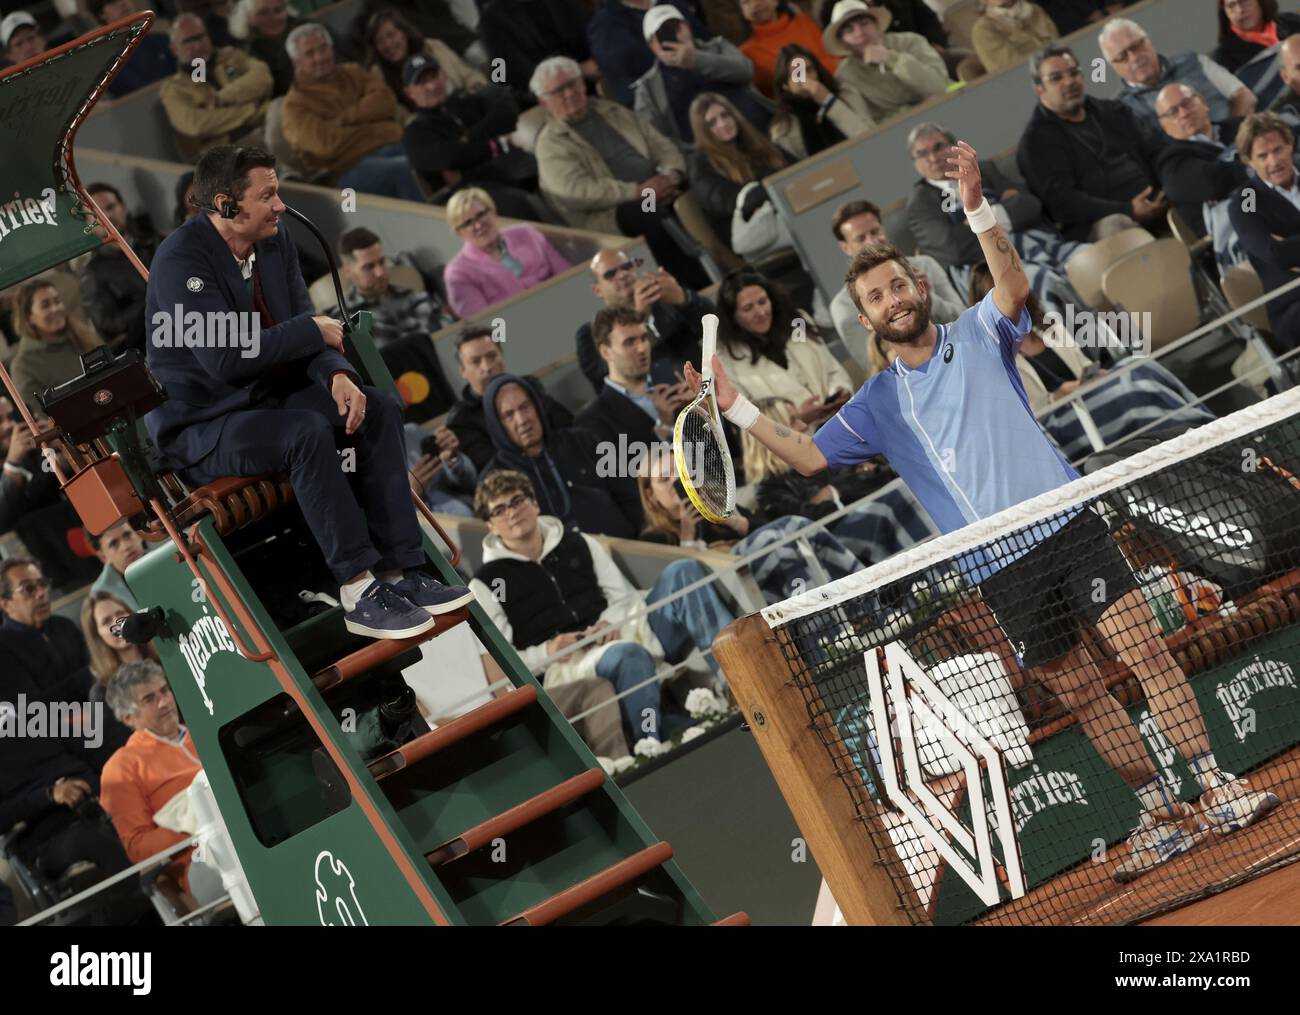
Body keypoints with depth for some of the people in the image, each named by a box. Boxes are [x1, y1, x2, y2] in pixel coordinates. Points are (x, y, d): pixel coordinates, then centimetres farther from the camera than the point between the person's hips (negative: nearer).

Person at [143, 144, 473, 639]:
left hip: (265, 395, 8)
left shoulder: (275, 240, 2)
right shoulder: (181, 260, -22)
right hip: (199, 426, -8)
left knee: (379, 408, -9)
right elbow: (223, 357, -30)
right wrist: (314, 332, -20)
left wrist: (337, 374, -18)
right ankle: (360, 593, -28)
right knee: (307, 432, -33)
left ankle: (400, 572, -14)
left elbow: (301, 322, 5)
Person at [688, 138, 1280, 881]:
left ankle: (1216, 787, -8)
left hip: (1067, 522, -2)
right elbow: (808, 458, 9)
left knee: (1146, 652, -12)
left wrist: (978, 209, -30)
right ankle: (1163, 815, 14)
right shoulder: (879, 403, 12)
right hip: (1000, 568, 2)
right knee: (1083, 695, 4)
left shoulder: (977, 335, 5)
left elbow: (1015, 286, -15)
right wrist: (736, 406, -1)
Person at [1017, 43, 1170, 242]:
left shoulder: (1113, 112, 24)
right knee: (1115, 225, -39)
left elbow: (1156, 152, 15)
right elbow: (1062, 201, -9)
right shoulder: (1035, 142, 5)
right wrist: (1128, 210, -19)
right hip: (1099, 222, -6)